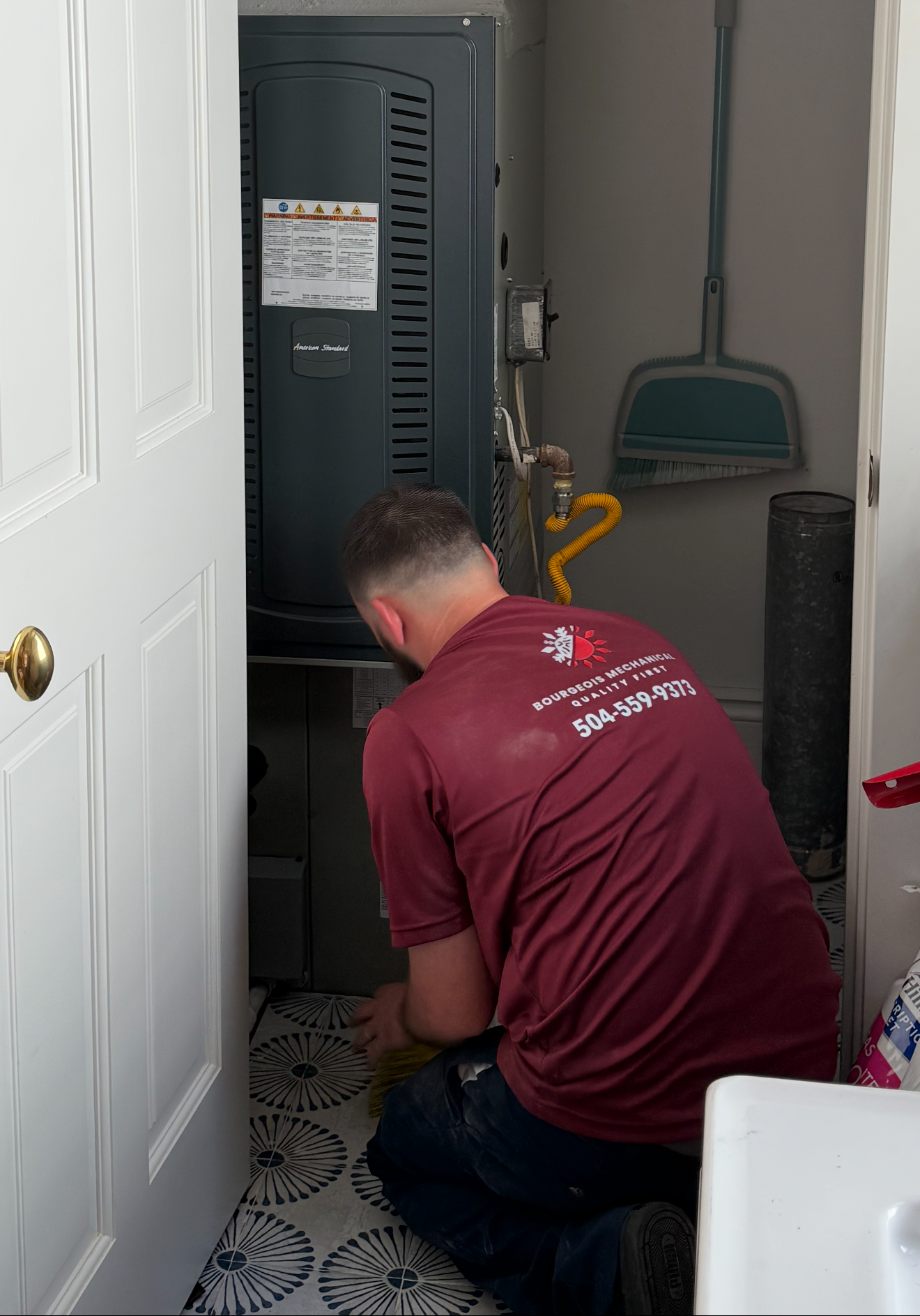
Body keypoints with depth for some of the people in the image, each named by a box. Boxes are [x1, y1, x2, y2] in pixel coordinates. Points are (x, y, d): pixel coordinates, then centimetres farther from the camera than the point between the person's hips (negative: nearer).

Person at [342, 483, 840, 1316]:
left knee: (407, 1146, 27)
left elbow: (455, 1012, -1)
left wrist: (403, 1017, 25)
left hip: (618, 1117, -6)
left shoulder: (408, 738, -8)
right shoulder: (642, 644, 10)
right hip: (805, 1071, 6)